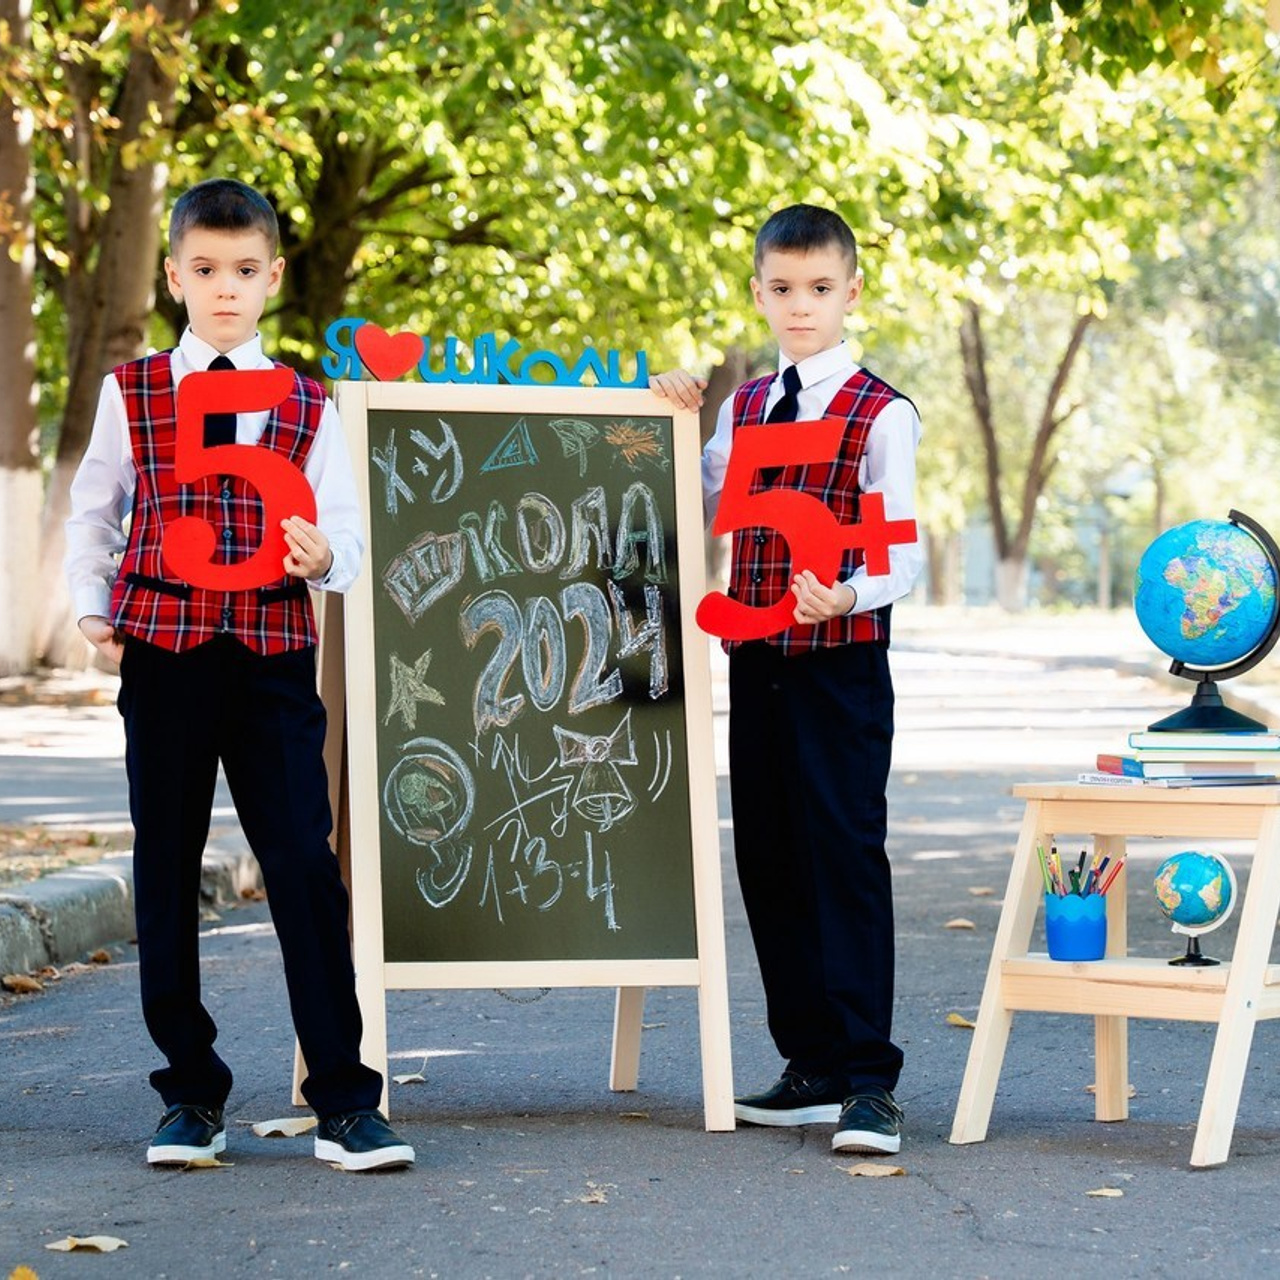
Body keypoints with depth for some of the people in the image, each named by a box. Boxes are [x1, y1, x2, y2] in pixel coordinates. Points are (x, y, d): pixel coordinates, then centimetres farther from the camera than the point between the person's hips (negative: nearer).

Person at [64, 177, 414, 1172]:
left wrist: (323, 556, -19)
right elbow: (92, 512, 16)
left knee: (306, 868, -7)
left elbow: (345, 535, 3)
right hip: (162, 652, 1)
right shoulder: (132, 394, 7)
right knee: (166, 868, 5)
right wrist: (94, 610, 4)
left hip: (274, 656, -1)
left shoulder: (308, 409, 7)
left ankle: (345, 1101, -2)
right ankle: (191, 1092, 17)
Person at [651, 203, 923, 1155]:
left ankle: (868, 1080, -6)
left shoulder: (881, 415, -5)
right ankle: (812, 1068, 17)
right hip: (755, 663, 6)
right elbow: (701, 518, 24)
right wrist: (679, 425, 13)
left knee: (844, 857, -8)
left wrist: (846, 596, -29)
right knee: (767, 863, 8)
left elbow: (902, 553, -10)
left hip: (841, 664, -6)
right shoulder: (741, 408, 13)